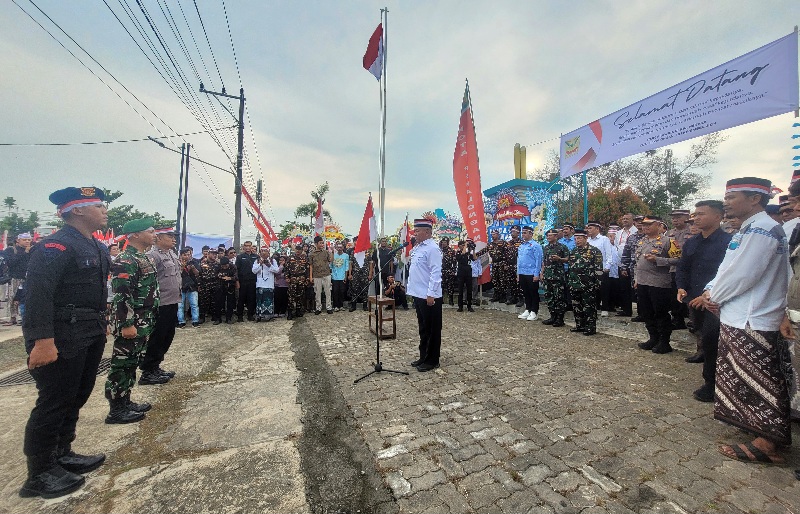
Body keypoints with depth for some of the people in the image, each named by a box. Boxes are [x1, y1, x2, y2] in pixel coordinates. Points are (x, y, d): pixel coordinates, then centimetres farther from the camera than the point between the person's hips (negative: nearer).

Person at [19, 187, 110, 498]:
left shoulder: (98, 248, 12)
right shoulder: (55, 246, -16)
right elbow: (38, 295, -22)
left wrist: (101, 325, 18)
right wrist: (43, 341, -25)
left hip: (91, 336, 9)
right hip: (62, 338, -9)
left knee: (75, 399, 18)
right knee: (54, 403, 3)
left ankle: (61, 455, 34)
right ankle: (39, 474, 19)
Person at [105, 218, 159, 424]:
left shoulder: (143, 258, 14)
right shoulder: (125, 261, -16)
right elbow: (121, 295, -21)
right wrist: (127, 324, -22)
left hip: (143, 322, 10)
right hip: (131, 323, -10)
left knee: (131, 363, 17)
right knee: (122, 364, 2)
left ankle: (125, 402, 29)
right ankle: (116, 410, 13)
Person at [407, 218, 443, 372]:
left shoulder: (432, 249, -16)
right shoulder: (417, 248, 12)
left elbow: (435, 273, -21)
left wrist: (431, 294, -23)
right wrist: (412, 289, 17)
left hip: (429, 297, -9)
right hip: (419, 295, 9)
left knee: (432, 330, 5)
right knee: (423, 328, 19)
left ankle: (432, 361, 19)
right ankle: (424, 356, 32)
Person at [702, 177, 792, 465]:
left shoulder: (761, 230, -17)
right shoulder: (749, 229, 15)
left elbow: (741, 275, -22)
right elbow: (728, 269, 16)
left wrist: (713, 297, -8)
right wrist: (712, 291, 2)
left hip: (751, 323, -10)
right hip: (738, 318, 10)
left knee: (759, 384, 0)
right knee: (744, 380, 20)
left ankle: (767, 445, 10)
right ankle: (754, 426, 35)